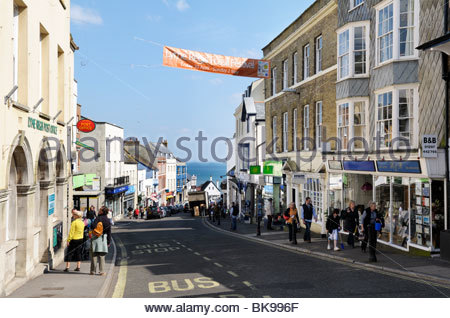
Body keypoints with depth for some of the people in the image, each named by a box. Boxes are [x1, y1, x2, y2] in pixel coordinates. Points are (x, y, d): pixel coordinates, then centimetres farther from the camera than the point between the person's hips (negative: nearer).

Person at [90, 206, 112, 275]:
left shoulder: (98, 218, -10)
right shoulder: (108, 220, 7)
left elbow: (93, 227, -20)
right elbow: (109, 232, 8)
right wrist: (109, 242, 12)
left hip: (96, 238, -4)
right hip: (103, 238, 4)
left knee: (94, 255, 4)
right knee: (102, 256, 10)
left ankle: (93, 271, 8)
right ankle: (102, 271, 7)